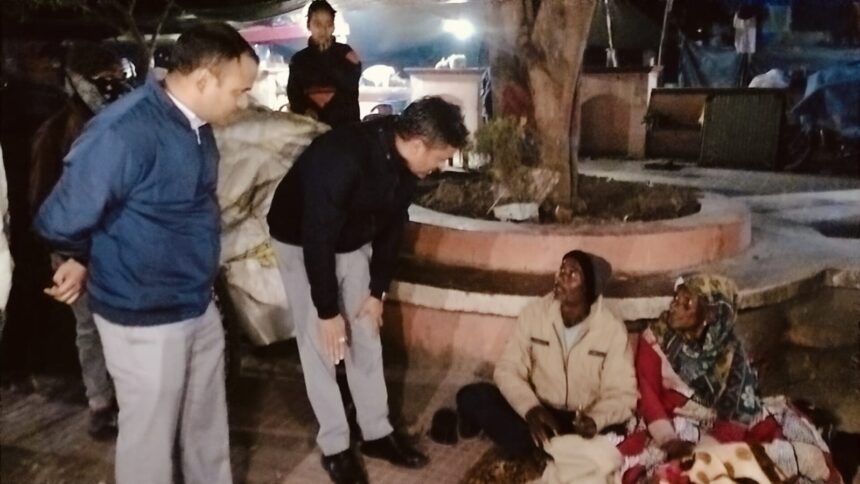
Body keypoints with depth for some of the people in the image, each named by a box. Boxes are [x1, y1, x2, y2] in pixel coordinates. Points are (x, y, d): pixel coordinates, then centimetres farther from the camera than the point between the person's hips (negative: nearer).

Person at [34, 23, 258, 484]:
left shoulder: (197, 127, 2)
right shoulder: (125, 132, -25)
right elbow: (60, 222, -20)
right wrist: (88, 263, 1)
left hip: (199, 308, 7)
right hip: (144, 320, -7)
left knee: (208, 427, 21)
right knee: (150, 437, 12)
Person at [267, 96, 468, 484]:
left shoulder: (405, 163, -15)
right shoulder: (341, 159, -38)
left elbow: (393, 225, -2)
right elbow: (317, 239, -32)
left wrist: (378, 291, -2)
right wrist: (328, 311, -25)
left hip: (354, 242, 6)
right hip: (301, 241, -6)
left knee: (367, 336, 8)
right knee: (319, 342, -3)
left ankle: (377, 433, 21)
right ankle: (334, 446, 9)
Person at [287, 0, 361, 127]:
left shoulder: (345, 52, 8)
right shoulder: (299, 59, 12)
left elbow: (351, 84, -6)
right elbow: (294, 94, 9)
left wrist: (327, 59, -5)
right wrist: (304, 111, -12)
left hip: (345, 124, -1)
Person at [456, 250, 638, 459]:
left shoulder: (612, 329, -12)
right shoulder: (535, 313, -8)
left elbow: (621, 395, -13)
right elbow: (508, 369, -10)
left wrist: (595, 420, -35)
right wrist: (531, 408, -29)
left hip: (581, 421, -1)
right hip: (539, 411, 2)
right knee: (471, 396, -20)